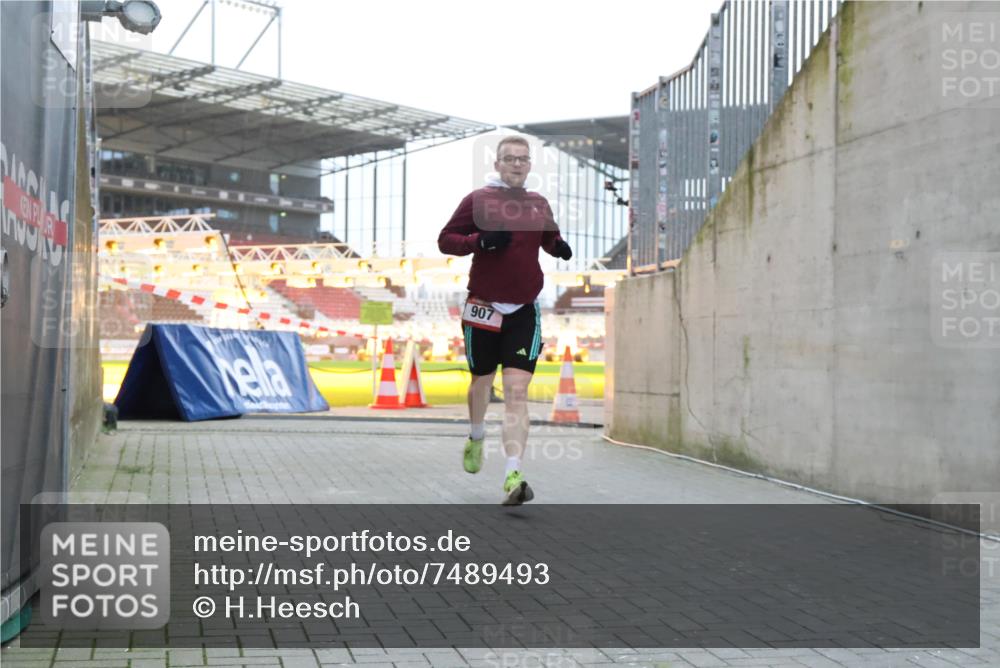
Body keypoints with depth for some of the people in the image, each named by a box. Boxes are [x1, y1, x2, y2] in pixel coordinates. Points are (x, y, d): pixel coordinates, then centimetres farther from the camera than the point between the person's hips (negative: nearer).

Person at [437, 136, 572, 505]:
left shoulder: (539, 205, 9)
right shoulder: (478, 200, -2)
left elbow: (550, 239, 26)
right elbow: (445, 239, -2)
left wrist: (560, 247, 2)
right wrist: (480, 241, -19)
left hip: (524, 311, 1)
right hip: (483, 309, -1)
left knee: (517, 391, -10)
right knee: (482, 382, 16)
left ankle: (513, 477, -14)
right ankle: (476, 439, 47)